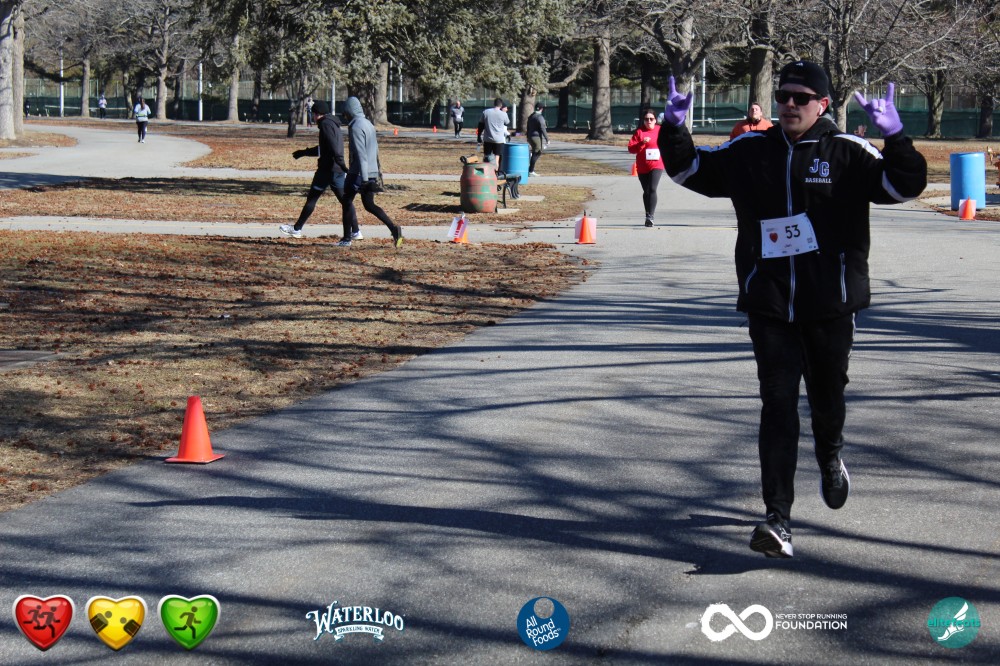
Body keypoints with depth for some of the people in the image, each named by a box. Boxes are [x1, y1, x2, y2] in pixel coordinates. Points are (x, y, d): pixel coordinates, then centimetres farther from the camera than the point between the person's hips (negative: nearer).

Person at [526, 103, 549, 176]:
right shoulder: (540, 117, -15)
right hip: (537, 137, -8)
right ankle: (530, 171, -3)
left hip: (531, 137, 8)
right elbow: (543, 129, -19)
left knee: (535, 153, 21)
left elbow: (528, 128, 18)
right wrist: (547, 139, -16)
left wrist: (528, 137, 28)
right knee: (536, 154, -3)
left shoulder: (531, 116, 11)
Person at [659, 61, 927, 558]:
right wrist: (674, 130, -2)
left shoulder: (848, 154, -3)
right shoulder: (749, 152, 5)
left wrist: (894, 138, -29)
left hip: (830, 305, -1)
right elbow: (691, 170, 15)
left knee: (827, 396, 15)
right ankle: (777, 519, -11)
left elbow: (905, 185, -12)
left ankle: (830, 457, 50)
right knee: (777, 405, -7)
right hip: (769, 306, 1)